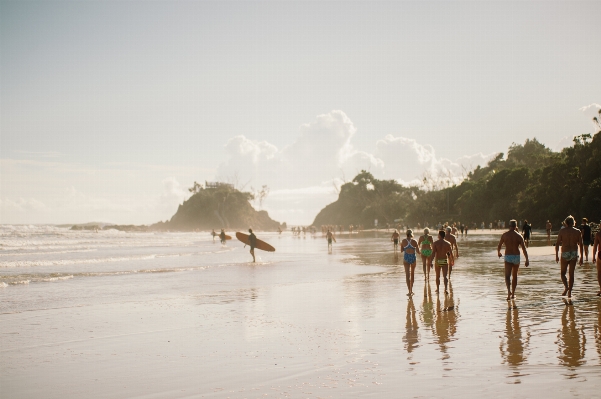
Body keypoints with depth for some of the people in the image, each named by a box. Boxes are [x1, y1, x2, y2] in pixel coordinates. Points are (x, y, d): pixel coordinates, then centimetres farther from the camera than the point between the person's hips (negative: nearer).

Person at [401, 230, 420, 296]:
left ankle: (410, 291, -14)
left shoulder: (404, 241, -4)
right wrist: (418, 247, 19)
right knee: (412, 274, 19)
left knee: (407, 275, -3)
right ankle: (411, 290, 29)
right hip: (413, 258, 1)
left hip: (406, 258, -1)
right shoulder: (414, 241, -6)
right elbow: (418, 251, -1)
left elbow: (401, 250, 3)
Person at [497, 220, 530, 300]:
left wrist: (498, 252, 29)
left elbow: (499, 246, 8)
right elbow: (524, 248, -9)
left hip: (508, 257, -1)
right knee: (515, 276, 19)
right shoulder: (519, 236, -3)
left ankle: (509, 291, -36)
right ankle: (513, 294, 27)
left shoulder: (504, 235, -1)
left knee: (507, 276, -9)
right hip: (516, 257, 1)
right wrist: (527, 260, -8)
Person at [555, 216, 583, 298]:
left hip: (565, 254, -2)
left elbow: (557, 244, -5)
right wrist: (581, 257, 7)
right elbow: (581, 245, 1)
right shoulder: (578, 232, 2)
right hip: (574, 254, 2)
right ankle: (569, 292, 8)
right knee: (571, 274, 9)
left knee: (563, 273, 11)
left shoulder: (562, 231, -2)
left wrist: (556, 255, 2)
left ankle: (566, 287, -15)